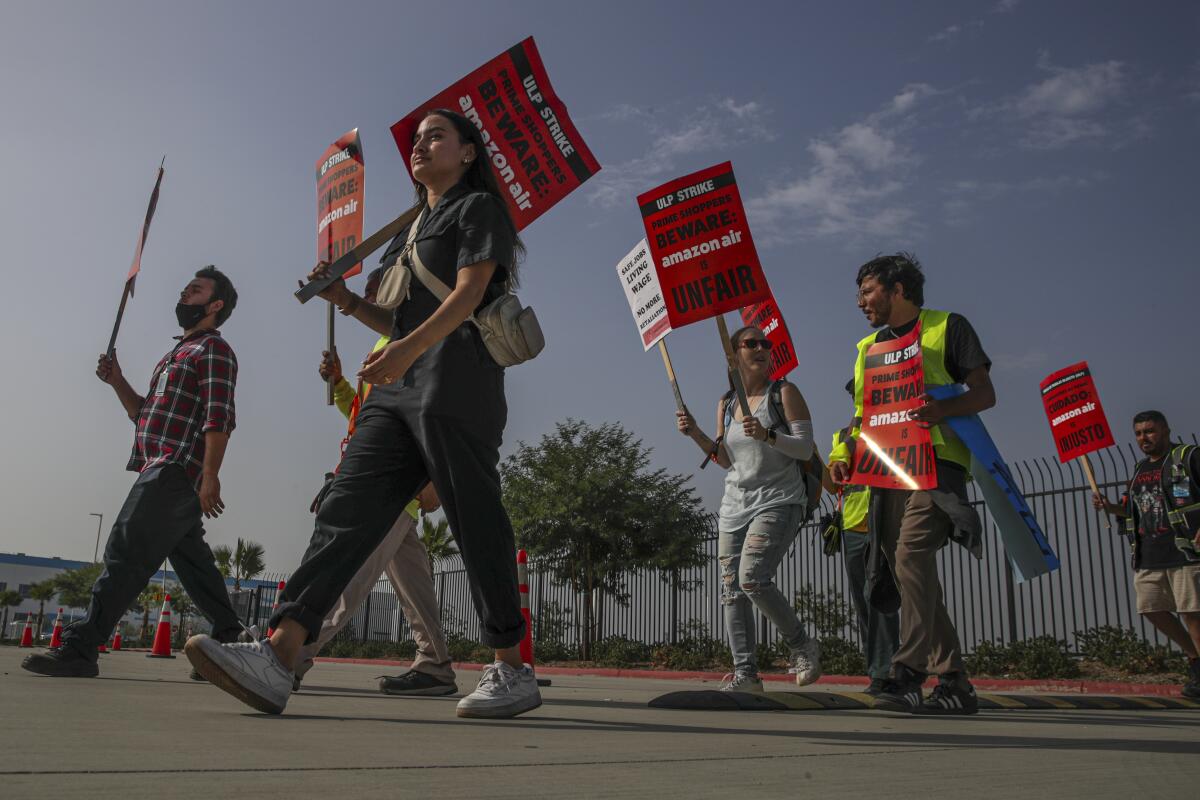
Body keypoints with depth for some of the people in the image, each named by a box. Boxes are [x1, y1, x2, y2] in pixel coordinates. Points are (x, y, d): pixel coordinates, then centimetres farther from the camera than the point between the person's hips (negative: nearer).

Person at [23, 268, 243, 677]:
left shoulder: (214, 349, -4)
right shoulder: (178, 353, 26)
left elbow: (218, 419, -16)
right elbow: (144, 413, 29)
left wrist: (210, 476, -24)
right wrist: (117, 382, 13)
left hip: (177, 471, -10)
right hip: (162, 472, 10)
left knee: (125, 554, -12)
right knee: (193, 562, 10)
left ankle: (79, 648, -12)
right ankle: (230, 641, 15)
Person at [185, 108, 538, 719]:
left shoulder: (479, 207, 8)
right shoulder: (412, 229, 31)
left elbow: (469, 292, -10)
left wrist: (409, 348, -24)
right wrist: (347, 302, 15)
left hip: (457, 386, -8)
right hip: (397, 391, 8)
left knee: (476, 524, -9)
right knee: (347, 509, -8)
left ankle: (512, 670, -1)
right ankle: (278, 657, -17)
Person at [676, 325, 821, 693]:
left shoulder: (784, 392, -1)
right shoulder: (726, 403, 14)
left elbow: (805, 448, -8)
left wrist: (767, 435, -24)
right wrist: (696, 433, 2)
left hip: (778, 500, -6)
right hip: (735, 504, 6)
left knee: (752, 577, -21)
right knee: (731, 589, 0)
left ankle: (802, 646, 0)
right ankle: (745, 672, 6)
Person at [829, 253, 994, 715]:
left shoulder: (947, 327, 6)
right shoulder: (870, 347, 23)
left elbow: (985, 394, 0)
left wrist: (944, 410, -21)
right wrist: (843, 451, 3)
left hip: (936, 462, -6)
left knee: (911, 553, -24)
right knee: (904, 571, 1)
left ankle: (907, 674, -22)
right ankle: (954, 684, 7)